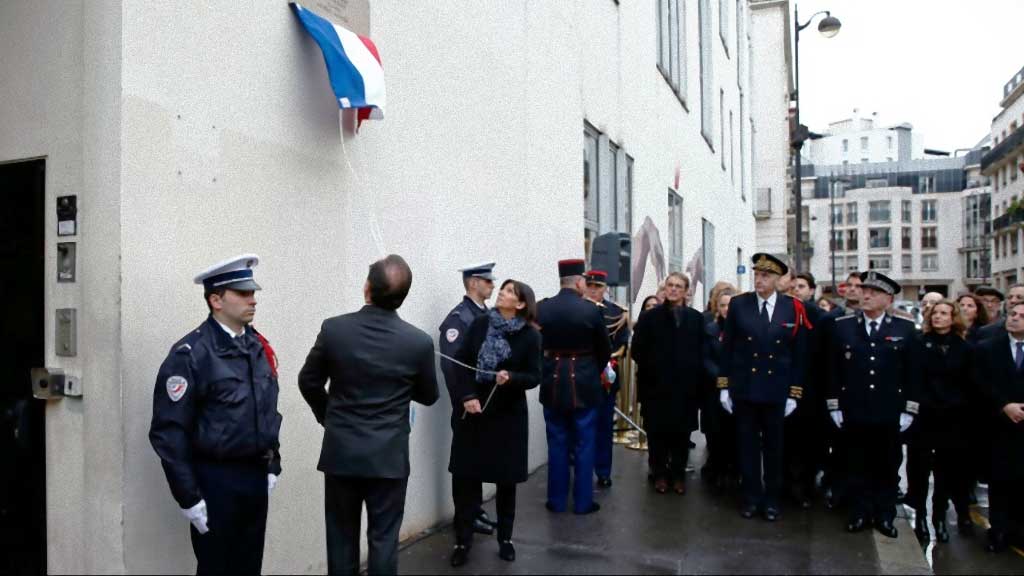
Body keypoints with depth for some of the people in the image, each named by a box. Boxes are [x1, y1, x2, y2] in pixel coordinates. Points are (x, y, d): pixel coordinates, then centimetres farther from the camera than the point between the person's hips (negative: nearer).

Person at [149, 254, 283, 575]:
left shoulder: (259, 346, 6)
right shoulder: (191, 354, -14)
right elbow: (169, 432, -15)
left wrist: (272, 467, 12)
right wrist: (189, 497, -14)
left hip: (256, 477, 6)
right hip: (216, 480, -6)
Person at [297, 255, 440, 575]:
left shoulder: (333, 329, -10)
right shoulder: (419, 341, -13)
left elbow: (308, 383, 3)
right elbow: (428, 396, 3)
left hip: (340, 452, 1)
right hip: (389, 456, -1)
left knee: (341, 538, 15)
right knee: (383, 539, 10)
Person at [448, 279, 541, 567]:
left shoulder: (530, 335, -6)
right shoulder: (480, 323, 0)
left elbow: (534, 377, -4)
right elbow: (462, 362, -1)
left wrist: (511, 378, -24)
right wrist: (466, 396, -14)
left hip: (508, 414, -1)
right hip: (473, 410, 2)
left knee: (506, 478, 9)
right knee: (465, 475, 2)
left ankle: (505, 538, 27)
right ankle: (463, 541, 15)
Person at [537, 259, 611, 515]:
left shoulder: (541, 308, -5)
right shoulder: (591, 310, -11)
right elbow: (605, 350, -1)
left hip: (553, 384, 3)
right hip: (584, 384, -2)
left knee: (557, 444, 12)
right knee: (584, 445, 8)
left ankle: (557, 500, 19)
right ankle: (583, 502, 15)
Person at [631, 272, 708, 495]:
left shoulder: (696, 318, 5)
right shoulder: (649, 317, 2)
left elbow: (702, 352, 4)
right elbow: (637, 350, 1)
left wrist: (696, 376, -5)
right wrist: (652, 370, -4)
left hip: (686, 385, 1)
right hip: (657, 385, -1)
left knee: (682, 432, 8)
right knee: (657, 432, 5)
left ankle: (679, 474, 22)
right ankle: (660, 474, 19)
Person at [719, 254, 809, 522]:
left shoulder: (794, 308, -3)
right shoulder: (738, 304, -2)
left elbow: (798, 354, 0)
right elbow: (727, 348, 1)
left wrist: (794, 393, -1)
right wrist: (724, 386, 0)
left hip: (776, 391, 0)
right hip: (743, 389, 0)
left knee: (774, 447, 11)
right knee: (747, 445, 9)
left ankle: (771, 499, 24)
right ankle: (751, 497, 21)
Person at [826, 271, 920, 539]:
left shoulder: (905, 329, 1)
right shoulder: (842, 326, 1)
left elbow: (913, 373, 2)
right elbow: (833, 369, 3)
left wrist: (908, 411, -2)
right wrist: (834, 406, 0)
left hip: (889, 414, 0)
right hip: (854, 412, 0)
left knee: (887, 467, 11)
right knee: (857, 466, 9)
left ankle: (885, 516, 24)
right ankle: (859, 513, 22)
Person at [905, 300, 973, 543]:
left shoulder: (964, 348, 4)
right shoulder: (920, 344, -1)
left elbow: (969, 384, 6)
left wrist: (962, 408, -1)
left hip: (952, 417, 2)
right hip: (923, 414, -1)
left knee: (947, 468, 10)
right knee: (919, 466, 3)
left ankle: (940, 517, 23)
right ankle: (920, 515, 16)